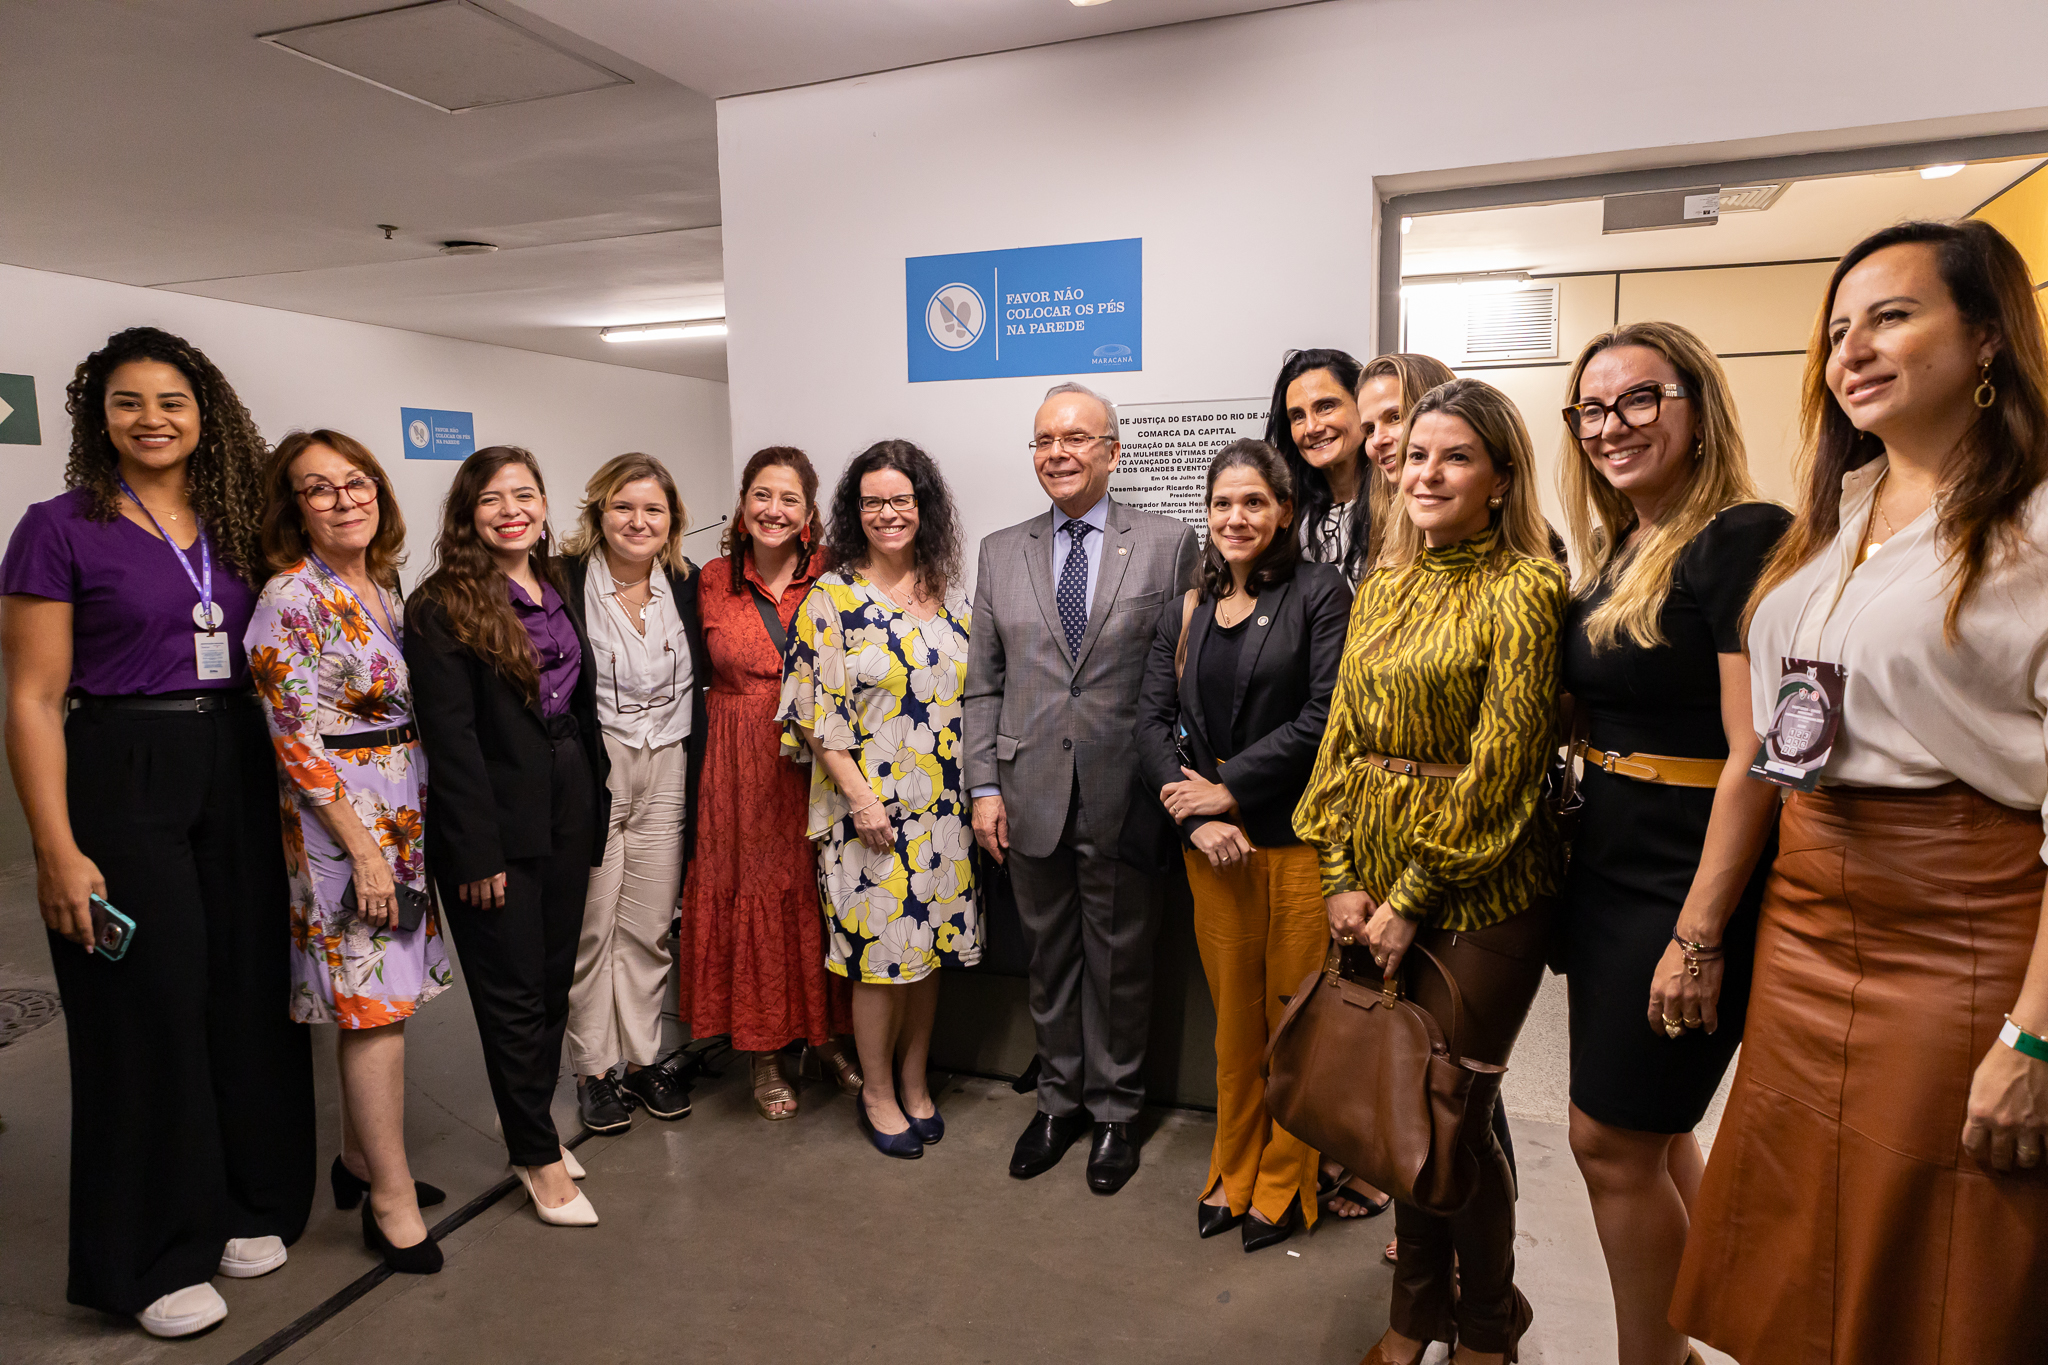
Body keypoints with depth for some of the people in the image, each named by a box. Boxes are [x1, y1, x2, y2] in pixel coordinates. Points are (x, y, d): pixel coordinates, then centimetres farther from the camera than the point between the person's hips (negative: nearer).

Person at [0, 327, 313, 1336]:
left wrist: (294, 798, 7)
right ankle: (154, 1254, 22)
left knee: (251, 993, 10)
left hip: (240, 779, 4)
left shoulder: (236, 527, 9)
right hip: (122, 782, -4)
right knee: (149, 1009, 4)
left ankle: (248, 1204, 30)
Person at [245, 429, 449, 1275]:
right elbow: (295, 739, -15)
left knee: (381, 998, 14)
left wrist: (413, 831, 15)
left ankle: (360, 1158, 31)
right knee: (376, 1004, -3)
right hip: (341, 819, -8)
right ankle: (393, 1203, 8)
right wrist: (363, 847, -17)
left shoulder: (383, 588, 11)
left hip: (405, 815, 8)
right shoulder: (291, 599, -13)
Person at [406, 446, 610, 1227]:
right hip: (496, 828, -6)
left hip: (567, 820, 6)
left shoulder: (561, 595, 11)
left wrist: (595, 810, 10)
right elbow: (449, 738, -14)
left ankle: (525, 1114, 34)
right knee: (514, 990, 5)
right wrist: (476, 853, -16)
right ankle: (538, 1155, 19)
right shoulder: (444, 607, -10)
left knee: (554, 978, 15)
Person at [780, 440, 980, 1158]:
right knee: (881, 947, 2)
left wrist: (980, 791, 6)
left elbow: (971, 695, 13)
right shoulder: (831, 597, -5)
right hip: (868, 805, -4)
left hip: (943, 803, 4)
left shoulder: (949, 596, 9)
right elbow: (817, 710, -8)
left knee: (930, 941, 12)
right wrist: (860, 796, -14)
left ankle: (914, 1081, 30)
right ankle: (878, 1093, 22)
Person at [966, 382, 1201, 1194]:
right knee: (1049, 954, 15)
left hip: (1124, 794, -2)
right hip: (1031, 794, 3)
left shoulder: (1169, 544, -1)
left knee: (1120, 959, 10)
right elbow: (983, 684, 8)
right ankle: (1059, 1100, 34)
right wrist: (984, 786, 2)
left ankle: (1114, 1110, 30)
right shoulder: (1001, 552, 8)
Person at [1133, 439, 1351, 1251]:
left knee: (1295, 1017, 7)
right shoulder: (1183, 613, 11)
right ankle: (1233, 1173, 32)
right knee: (1234, 1014, 14)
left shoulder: (1319, 593, -3)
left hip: (1300, 837, -3)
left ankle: (1284, 1186, 26)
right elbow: (1152, 723, 4)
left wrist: (1228, 788, -11)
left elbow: (1323, 717, -12)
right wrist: (1196, 816, -10)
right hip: (1213, 845, 4)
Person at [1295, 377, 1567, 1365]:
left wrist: (1414, 896, -14)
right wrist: (1341, 875, -1)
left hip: (1480, 887, -5)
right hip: (1374, 877, 6)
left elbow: (1501, 766, -15)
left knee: (1454, 1108, 3)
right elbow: (1343, 734, 8)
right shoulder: (1382, 589, 10)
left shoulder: (1525, 588, -10)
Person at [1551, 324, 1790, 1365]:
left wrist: (1699, 935, -21)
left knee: (1612, 1139, 1)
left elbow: (1754, 756, -21)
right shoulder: (1615, 556, 11)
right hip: (1607, 869, 8)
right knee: (1655, 1128, 19)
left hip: (1692, 882, -8)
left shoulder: (1743, 538, -16)